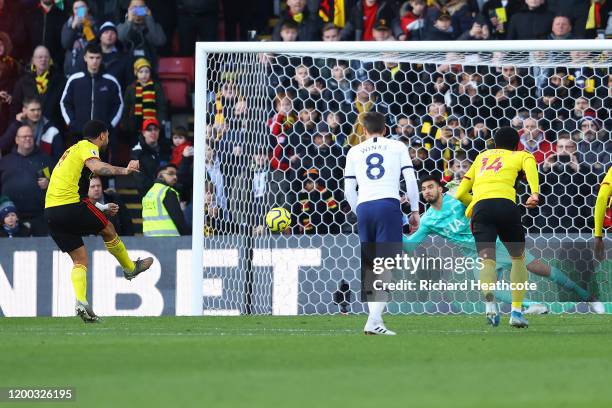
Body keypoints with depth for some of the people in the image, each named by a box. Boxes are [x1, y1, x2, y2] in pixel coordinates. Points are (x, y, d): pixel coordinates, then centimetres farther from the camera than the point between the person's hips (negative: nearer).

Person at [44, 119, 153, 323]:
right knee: (108, 230, 15)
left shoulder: (72, 150, 28)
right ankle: (130, 268, 32)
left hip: (50, 210, 8)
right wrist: (124, 170, -27)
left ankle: (81, 301, -7)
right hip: (71, 205, -8)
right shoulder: (87, 147, 0)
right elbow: (96, 167, -24)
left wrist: (101, 208, 34)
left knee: (79, 259, 9)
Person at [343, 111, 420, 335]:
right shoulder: (397, 147, 13)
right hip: (388, 204, -3)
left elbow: (348, 189, 14)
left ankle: (374, 317, 7)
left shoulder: (354, 151, 18)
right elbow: (410, 180, 5)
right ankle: (374, 321, -21)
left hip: (363, 207, 3)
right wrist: (415, 210, 11)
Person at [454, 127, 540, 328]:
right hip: (505, 204, -2)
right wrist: (535, 194, -17)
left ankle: (489, 297, -40)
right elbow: (530, 165, -4)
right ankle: (516, 310, 9)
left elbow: (460, 194, 30)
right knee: (518, 258, 18)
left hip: (480, 206, 2)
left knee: (487, 259, -9)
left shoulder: (481, 157, 32)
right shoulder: (521, 155, 23)